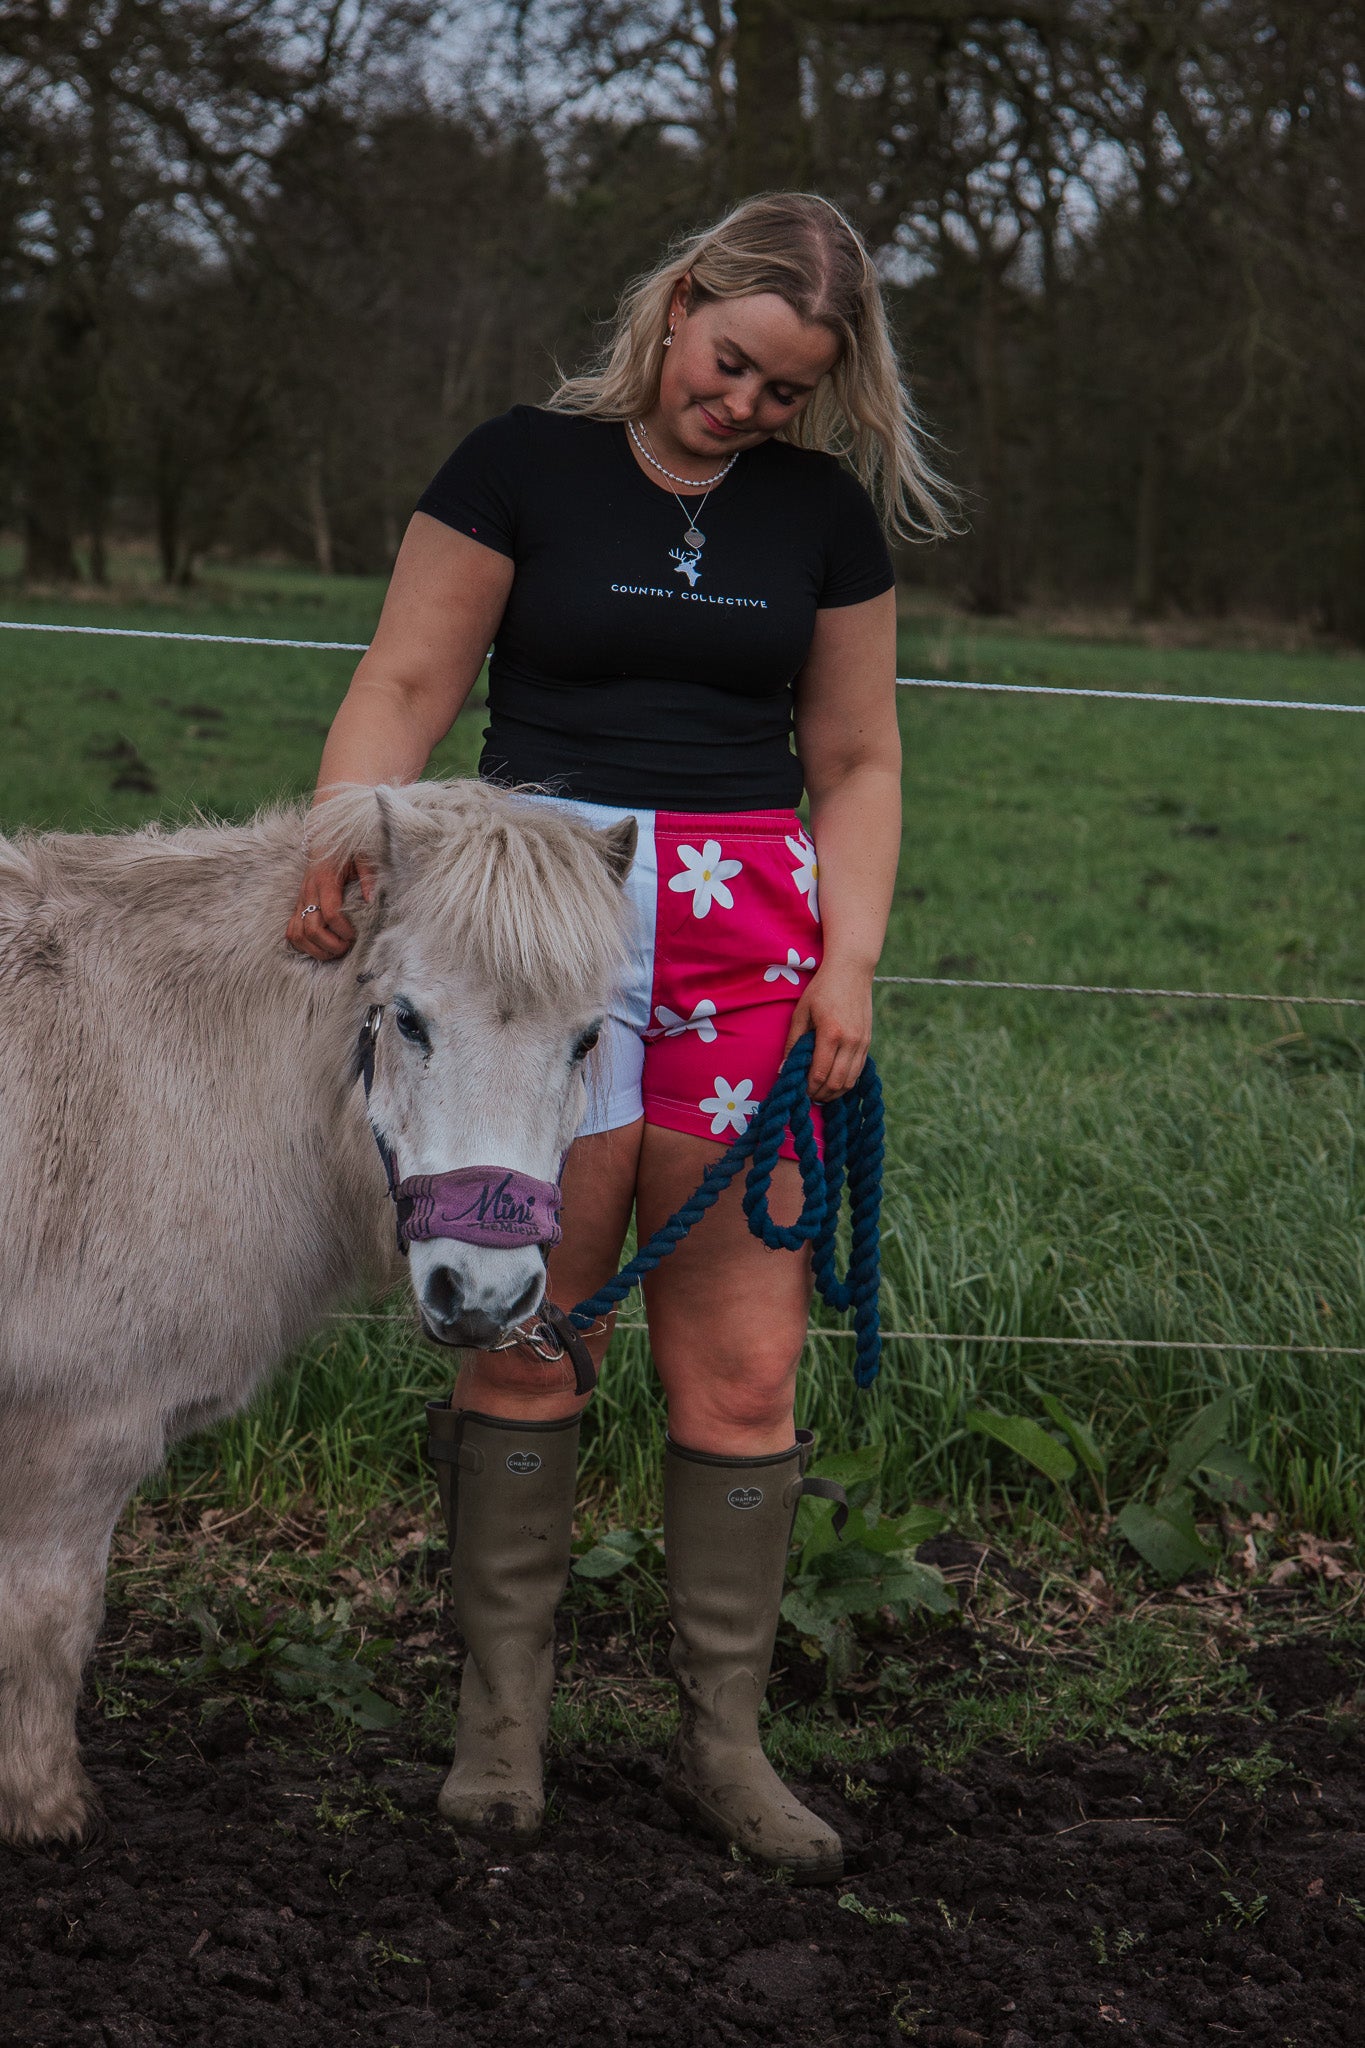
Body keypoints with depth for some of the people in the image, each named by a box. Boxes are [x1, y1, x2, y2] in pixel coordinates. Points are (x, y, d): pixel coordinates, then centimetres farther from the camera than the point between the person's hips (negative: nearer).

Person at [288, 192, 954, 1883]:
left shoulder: (828, 513, 12)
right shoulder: (526, 466, 3)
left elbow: (854, 761, 13)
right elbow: (407, 685, -1)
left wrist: (848, 962, 0)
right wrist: (341, 849, -18)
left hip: (748, 929, 3)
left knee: (742, 1355, 1)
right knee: (519, 1326, -1)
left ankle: (722, 1737, 13)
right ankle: (503, 1712, 13)